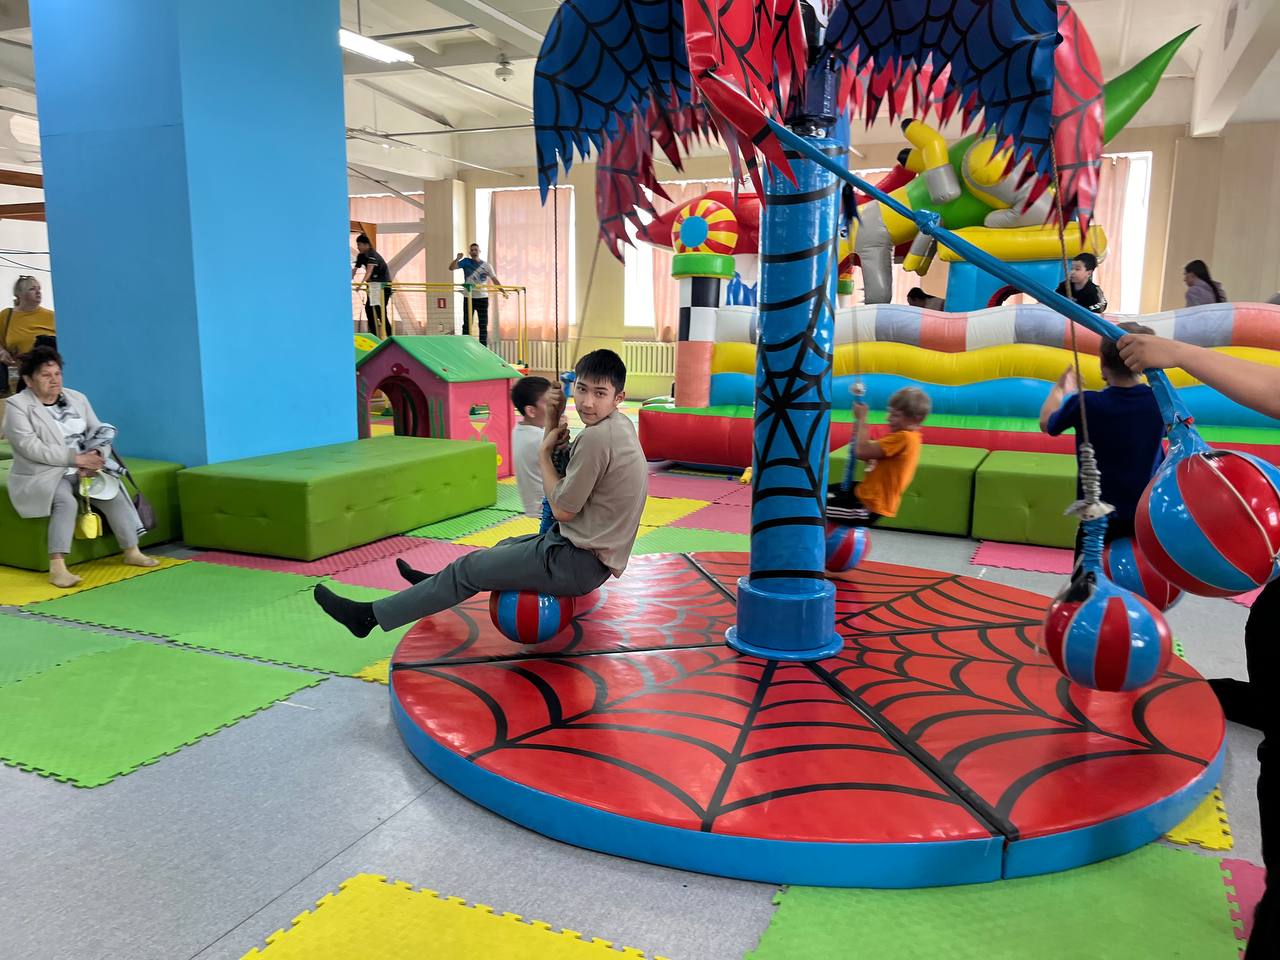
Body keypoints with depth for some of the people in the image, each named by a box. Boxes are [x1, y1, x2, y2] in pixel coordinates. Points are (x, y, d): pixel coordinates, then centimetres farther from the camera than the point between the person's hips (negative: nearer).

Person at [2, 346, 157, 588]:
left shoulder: (77, 399, 11)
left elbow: (99, 433, 7)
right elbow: (31, 448, -18)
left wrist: (95, 458, -16)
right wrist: (77, 458, -24)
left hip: (84, 468, 5)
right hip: (41, 475, -5)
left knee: (114, 494, -18)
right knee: (66, 501, -34)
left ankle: (132, 552, -8)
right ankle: (57, 568, -36)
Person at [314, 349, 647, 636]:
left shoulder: (598, 437, -26)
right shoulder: (619, 423, 5)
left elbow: (563, 509, -19)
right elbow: (560, 467, 12)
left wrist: (544, 453, -6)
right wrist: (554, 419, -4)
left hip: (579, 562, -9)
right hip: (589, 549, 9)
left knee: (469, 568, 2)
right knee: (506, 547, 30)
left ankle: (370, 615, 16)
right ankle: (436, 582, 55)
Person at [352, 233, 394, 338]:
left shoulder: (373, 255, -22)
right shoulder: (361, 256, 3)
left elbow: (369, 270, -38)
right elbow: (354, 270, 4)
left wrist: (362, 282, -51)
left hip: (383, 284, -9)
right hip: (373, 284, 9)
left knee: (380, 310, -14)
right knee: (368, 308, 7)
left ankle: (389, 336, -11)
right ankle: (374, 333, 14)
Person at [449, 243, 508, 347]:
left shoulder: (486, 265, 6)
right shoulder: (466, 262, 3)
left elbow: (494, 279, 4)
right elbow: (451, 268, -5)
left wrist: (503, 291, -6)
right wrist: (457, 259, -23)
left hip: (483, 297, 1)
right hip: (469, 297, -1)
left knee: (483, 324, 5)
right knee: (467, 324, 0)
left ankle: (483, 347, 11)